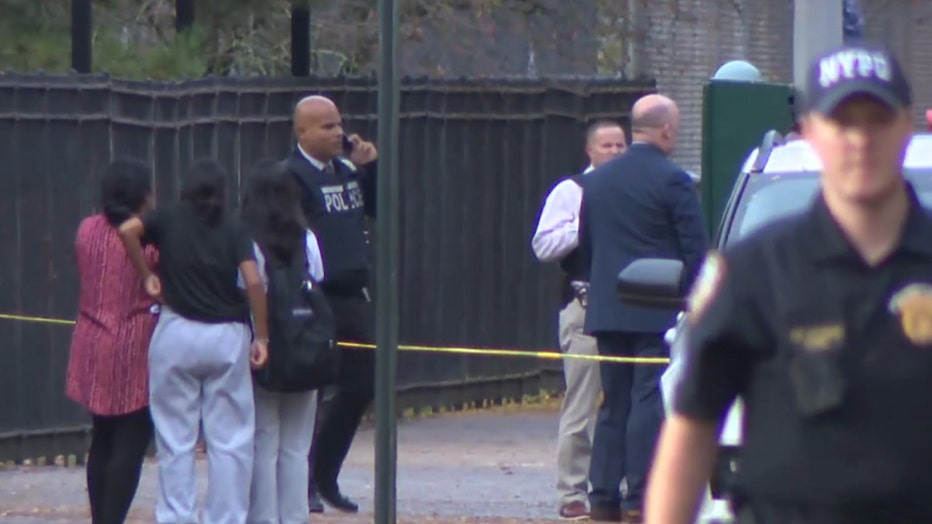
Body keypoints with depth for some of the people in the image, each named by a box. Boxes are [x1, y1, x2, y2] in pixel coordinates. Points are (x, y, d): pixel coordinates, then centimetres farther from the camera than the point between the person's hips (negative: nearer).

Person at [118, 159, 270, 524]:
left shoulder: (168, 219, 4)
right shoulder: (233, 229, 2)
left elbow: (128, 230, -15)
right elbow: (253, 280, -11)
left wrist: (146, 275, -3)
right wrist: (261, 336, -6)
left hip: (177, 333, 0)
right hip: (227, 336, 0)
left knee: (176, 437, 6)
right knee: (230, 439, 5)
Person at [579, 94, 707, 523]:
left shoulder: (597, 181, 11)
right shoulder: (673, 181, -10)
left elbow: (585, 245, 16)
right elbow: (694, 250, -11)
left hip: (606, 310, 6)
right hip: (658, 311, -6)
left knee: (613, 402, 11)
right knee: (650, 402, -5)